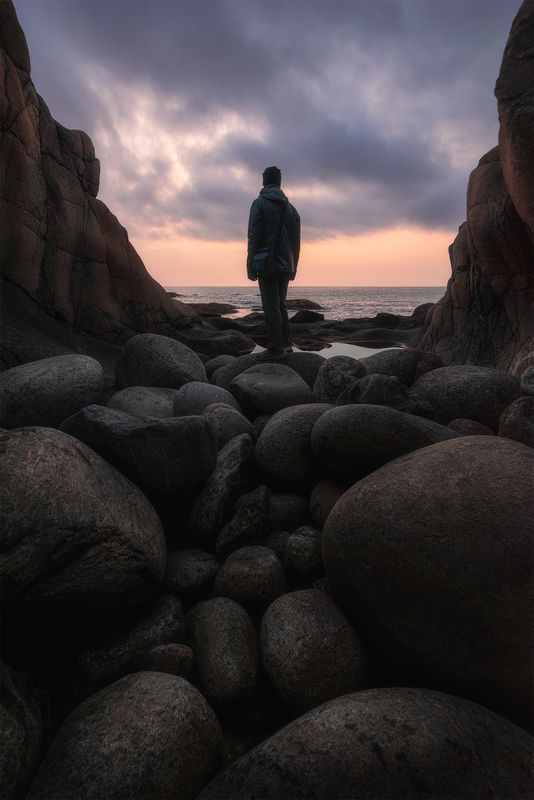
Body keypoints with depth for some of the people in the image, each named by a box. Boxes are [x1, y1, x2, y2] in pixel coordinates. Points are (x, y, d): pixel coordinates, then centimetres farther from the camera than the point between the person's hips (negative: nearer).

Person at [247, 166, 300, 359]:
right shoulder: (290, 208, 16)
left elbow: (254, 236, -9)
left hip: (267, 264, -6)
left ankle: (276, 348, -7)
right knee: (280, 305, 15)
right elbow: (296, 241, 16)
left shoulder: (260, 203, -2)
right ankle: (285, 344, 15)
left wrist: (251, 267, -9)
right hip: (285, 265, 6)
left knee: (271, 306, -6)